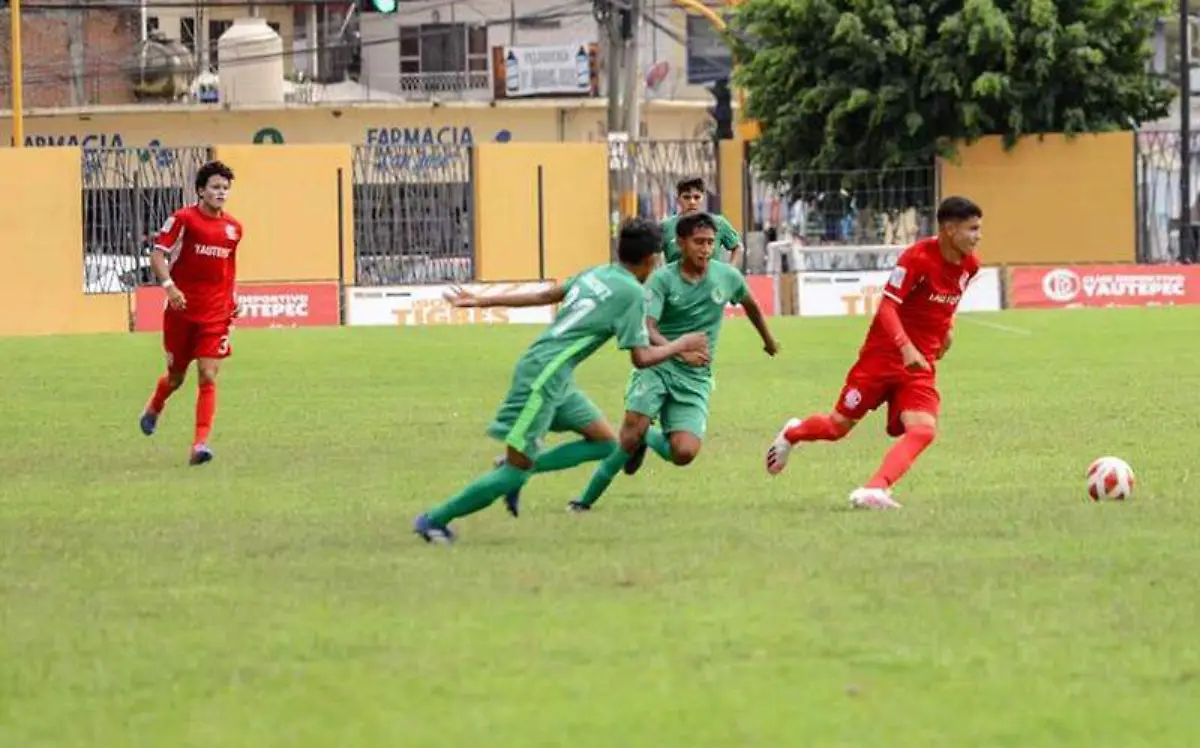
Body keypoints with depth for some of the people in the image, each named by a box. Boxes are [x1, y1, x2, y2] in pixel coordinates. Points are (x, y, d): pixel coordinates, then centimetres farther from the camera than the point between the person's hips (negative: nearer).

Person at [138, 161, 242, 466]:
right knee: (176, 376, 12)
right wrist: (169, 286, -24)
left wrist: (233, 298, 13)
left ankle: (200, 444, -15)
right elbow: (157, 255, -10)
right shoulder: (183, 219, -7)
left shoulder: (233, 228, 7)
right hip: (181, 311, -2)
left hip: (215, 314, 2)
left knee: (208, 376, -11)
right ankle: (153, 410, 46)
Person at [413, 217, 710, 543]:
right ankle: (435, 520, -2)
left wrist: (482, 302, 25)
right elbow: (642, 358, -10)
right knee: (517, 469, -7)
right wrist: (682, 345, 5)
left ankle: (517, 469, 11)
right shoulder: (633, 293, -10)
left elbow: (542, 296, 18)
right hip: (545, 375, -9)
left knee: (604, 442, 12)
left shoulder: (596, 274, 13)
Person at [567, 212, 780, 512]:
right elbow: (647, 330, -20)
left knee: (684, 453, -18)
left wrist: (768, 339, 40)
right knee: (634, 428, -26)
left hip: (695, 377, 2)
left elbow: (750, 305, 24)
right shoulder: (663, 279, -8)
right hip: (658, 364, -2)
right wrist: (680, 351, -38)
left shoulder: (728, 276, 1)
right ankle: (587, 498, -8)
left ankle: (649, 439, 19)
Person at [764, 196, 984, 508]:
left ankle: (875, 490, -29)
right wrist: (906, 348, -37)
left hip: (922, 365, 5)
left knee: (924, 430, -21)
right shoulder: (918, 257, -20)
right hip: (883, 354, -5)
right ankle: (792, 434, 40)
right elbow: (887, 307, -24)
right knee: (839, 426, 8)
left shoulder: (969, 265, 1)